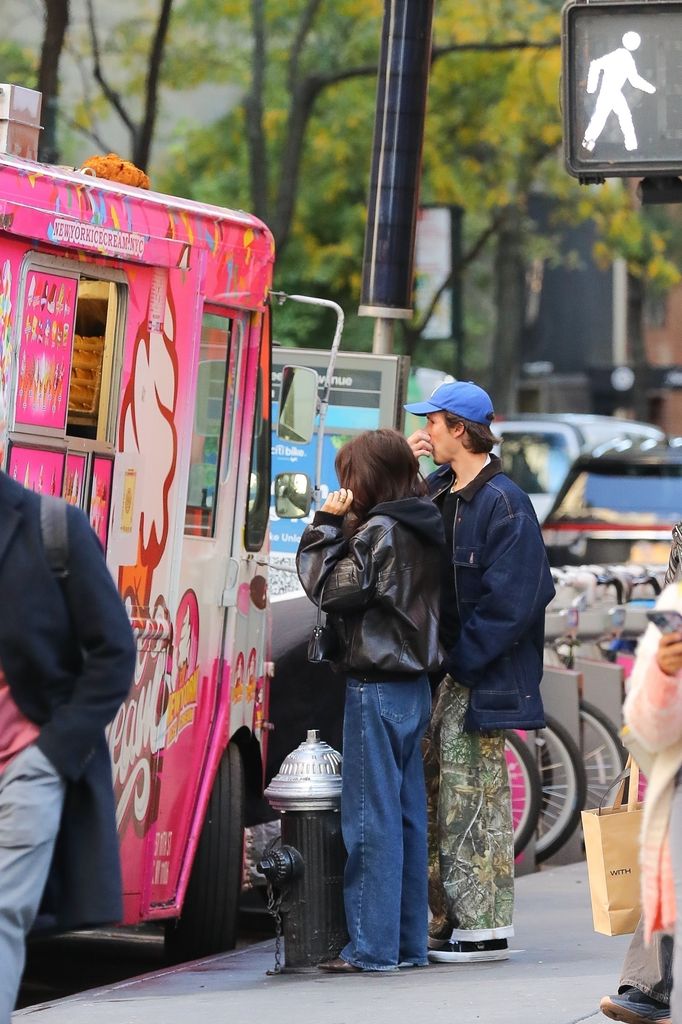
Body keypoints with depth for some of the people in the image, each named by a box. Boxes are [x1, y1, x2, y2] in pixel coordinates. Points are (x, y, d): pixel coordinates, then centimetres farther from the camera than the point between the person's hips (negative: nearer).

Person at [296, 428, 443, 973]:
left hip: (377, 686, -9)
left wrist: (327, 524, -7)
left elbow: (332, 590, -14)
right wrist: (340, 526, 10)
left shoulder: (379, 532, -14)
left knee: (372, 819, -6)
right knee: (408, 815, 11)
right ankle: (410, 942, 14)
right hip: (415, 684, 9)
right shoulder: (424, 530, 12)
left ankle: (373, 947, -6)